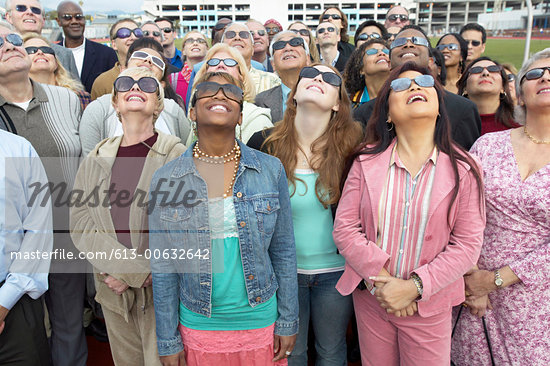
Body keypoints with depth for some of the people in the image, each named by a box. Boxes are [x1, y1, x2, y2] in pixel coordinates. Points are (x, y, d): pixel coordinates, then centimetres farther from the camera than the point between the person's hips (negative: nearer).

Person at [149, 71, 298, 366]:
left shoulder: (270, 170, -5)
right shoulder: (165, 180, -7)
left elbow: (283, 252, 0)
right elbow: (163, 267, -2)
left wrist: (288, 323, 2)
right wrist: (168, 341, 1)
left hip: (261, 323, 1)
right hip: (197, 328, 0)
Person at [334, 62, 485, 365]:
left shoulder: (463, 169, -6)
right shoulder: (366, 161, -4)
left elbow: (468, 244, -8)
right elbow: (344, 228, -6)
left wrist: (414, 287, -17)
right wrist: (380, 280, -16)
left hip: (429, 304, -1)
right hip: (370, 298, 1)